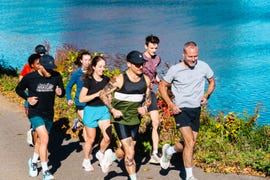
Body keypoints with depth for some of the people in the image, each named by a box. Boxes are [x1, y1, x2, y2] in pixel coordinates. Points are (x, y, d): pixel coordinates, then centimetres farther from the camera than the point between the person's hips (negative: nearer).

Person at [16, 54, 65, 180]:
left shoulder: (56, 76, -7)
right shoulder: (29, 77, -13)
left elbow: (62, 93, 4)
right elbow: (19, 89, 4)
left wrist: (60, 92, -20)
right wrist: (27, 98, -13)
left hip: (49, 114, 4)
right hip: (35, 114, -4)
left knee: (41, 140, 20)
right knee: (45, 138, -20)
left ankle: (33, 162, 46)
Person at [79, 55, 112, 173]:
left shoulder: (106, 79, 2)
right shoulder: (88, 80, -11)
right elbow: (81, 99, -17)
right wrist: (97, 94, -23)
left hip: (104, 110, 3)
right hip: (91, 110, -3)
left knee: (108, 137, -12)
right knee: (91, 139, 9)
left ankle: (101, 154, 18)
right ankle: (86, 161, 31)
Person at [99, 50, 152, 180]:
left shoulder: (146, 79, 0)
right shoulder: (119, 80, -15)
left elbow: (148, 98, 13)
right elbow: (103, 94, -6)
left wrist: (144, 107, -8)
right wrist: (113, 110, -15)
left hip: (135, 120, 6)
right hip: (121, 120, -6)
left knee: (128, 151, 17)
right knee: (130, 153, -13)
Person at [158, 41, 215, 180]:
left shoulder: (203, 67, -4)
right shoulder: (175, 69, -11)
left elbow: (212, 82, 13)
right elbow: (162, 86, 1)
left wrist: (206, 96, -6)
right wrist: (171, 105, -10)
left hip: (196, 109, 5)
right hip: (181, 110, -4)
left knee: (190, 144, 14)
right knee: (190, 143, -16)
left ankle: (169, 151, 43)